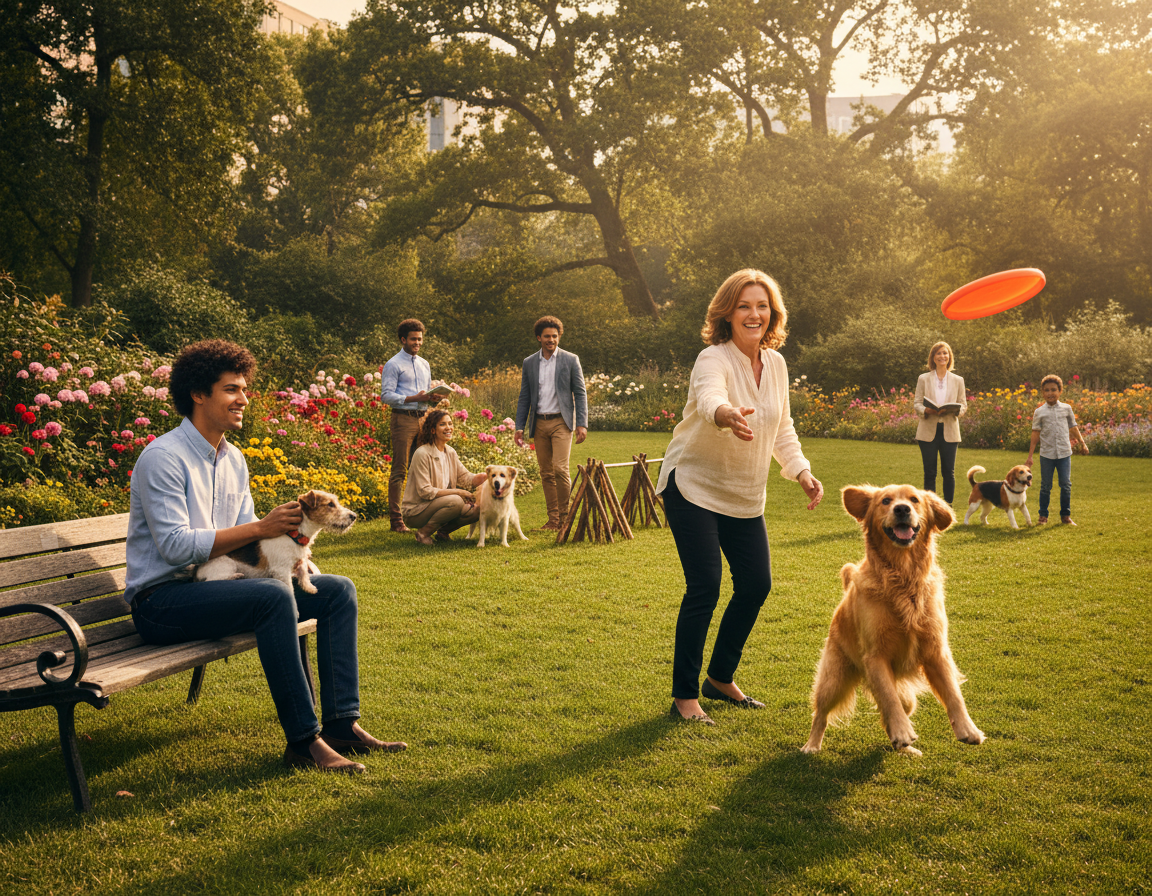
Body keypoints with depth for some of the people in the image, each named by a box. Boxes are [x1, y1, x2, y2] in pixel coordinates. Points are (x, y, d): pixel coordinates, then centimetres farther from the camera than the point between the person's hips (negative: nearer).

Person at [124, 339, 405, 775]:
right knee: (273, 596, -34)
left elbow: (247, 538, 15)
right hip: (161, 600, -9)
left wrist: (284, 532, -8)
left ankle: (341, 723, -7)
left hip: (213, 586, 9)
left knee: (338, 590, -2)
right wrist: (260, 529, -21)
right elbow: (175, 546, -22)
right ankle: (303, 740, -28)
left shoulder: (233, 459, 14)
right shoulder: (163, 458, -14)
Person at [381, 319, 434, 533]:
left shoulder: (424, 365, 20)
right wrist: (413, 398, -19)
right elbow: (386, 396, -10)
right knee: (400, 470, -6)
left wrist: (432, 397, 3)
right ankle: (396, 519, -4)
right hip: (403, 419, -7)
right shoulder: (393, 365, -3)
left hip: (422, 418, 7)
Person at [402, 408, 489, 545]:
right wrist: (457, 492, -23)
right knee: (456, 501, -31)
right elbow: (425, 491, -22)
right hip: (415, 512, -8)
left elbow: (466, 478, 6)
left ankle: (443, 531, 11)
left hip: (438, 505, 8)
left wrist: (487, 475, -14)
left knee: (476, 511, -10)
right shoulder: (422, 454, -18)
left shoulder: (450, 452, 7)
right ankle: (423, 532, -13)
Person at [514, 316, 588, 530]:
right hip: (539, 423, 4)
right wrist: (519, 427, 5)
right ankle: (553, 519, 10)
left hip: (561, 422, -4)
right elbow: (524, 398, 13)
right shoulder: (529, 363, 11)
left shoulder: (570, 360, 2)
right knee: (546, 473, 5)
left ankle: (565, 516, -2)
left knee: (560, 468, -15)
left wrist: (582, 424, -9)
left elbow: (580, 394, 0)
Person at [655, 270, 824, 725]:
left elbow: (782, 428, 13)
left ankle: (720, 678, 28)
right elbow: (709, 398, -46)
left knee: (756, 584, 8)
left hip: (744, 496, 7)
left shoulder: (775, 363, 1)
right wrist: (729, 414, -69)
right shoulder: (713, 360, -22)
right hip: (694, 487, -7)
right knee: (704, 587, -13)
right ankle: (684, 696, 0)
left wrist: (802, 472, 0)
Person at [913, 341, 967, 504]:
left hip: (949, 431, 1)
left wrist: (954, 410, -15)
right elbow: (916, 403, 4)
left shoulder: (958, 380, 10)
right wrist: (926, 410, -19)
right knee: (929, 472, 0)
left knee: (949, 472, 0)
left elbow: (963, 405, 9)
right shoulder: (923, 379, 7)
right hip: (928, 431, -1)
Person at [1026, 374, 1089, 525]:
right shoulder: (1039, 412, 2)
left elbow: (1073, 428, 17)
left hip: (1064, 453, 1)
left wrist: (1082, 443, 9)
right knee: (1046, 486, 4)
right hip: (1046, 454, -1)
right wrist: (1030, 456, 0)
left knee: (1066, 484, 0)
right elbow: (1035, 434, 2)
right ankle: (1043, 515, 16)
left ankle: (1066, 515, 11)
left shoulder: (1066, 409, 5)